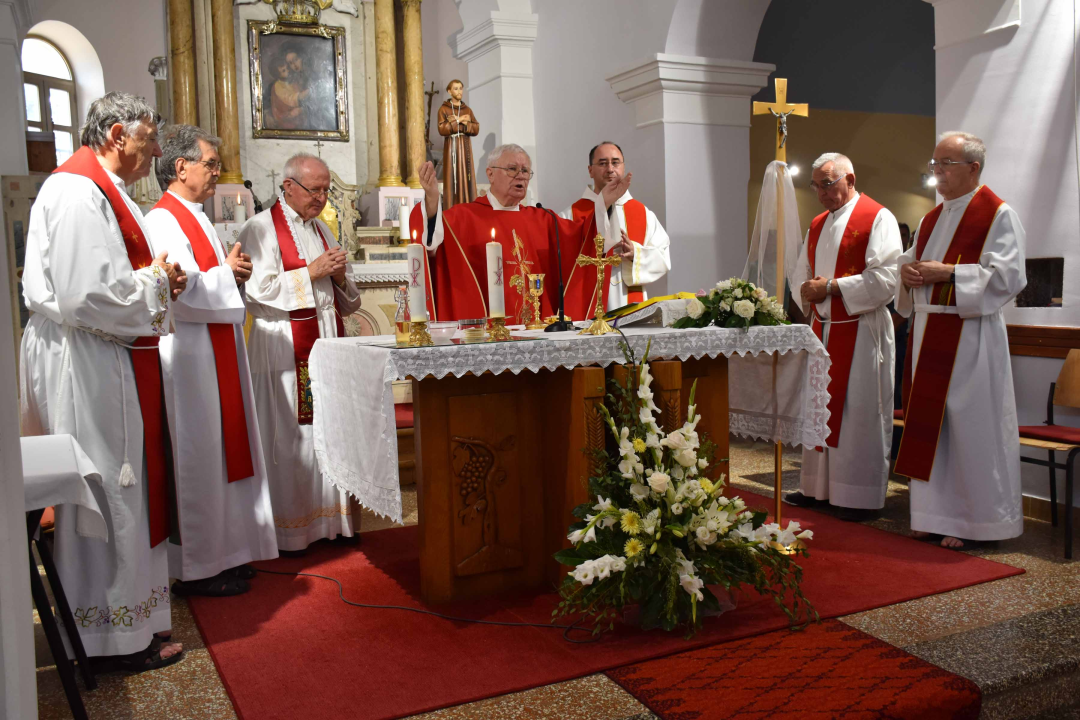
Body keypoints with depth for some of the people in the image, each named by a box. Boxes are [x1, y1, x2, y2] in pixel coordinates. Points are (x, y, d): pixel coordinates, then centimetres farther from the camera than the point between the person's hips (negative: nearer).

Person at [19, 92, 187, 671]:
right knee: (108, 492, -2)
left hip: (109, 362, 11)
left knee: (121, 490, 15)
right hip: (89, 366, -11)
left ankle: (130, 616, 28)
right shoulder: (79, 192, -17)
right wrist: (154, 282, -12)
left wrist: (156, 279, 8)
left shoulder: (99, 189, 18)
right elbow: (85, 295, -27)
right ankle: (115, 638, 11)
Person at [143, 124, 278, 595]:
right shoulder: (163, 221, -13)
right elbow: (181, 292, -23)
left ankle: (220, 553, 23)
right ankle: (195, 568, 7)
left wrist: (234, 274, 6)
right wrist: (227, 272, -8)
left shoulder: (196, 218, 18)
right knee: (196, 456, -4)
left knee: (220, 449, 13)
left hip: (218, 353, 10)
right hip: (189, 356, -10)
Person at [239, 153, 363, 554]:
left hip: (328, 341, 7)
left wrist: (339, 276, -1)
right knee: (288, 437, -4)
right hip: (285, 348, -6)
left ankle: (331, 518, 15)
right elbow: (258, 288, -15)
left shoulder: (321, 229, 18)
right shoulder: (261, 229, -3)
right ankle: (286, 529, 5)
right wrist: (311, 271, -13)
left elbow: (344, 300, 21)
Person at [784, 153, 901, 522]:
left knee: (859, 412, -4)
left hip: (862, 330, -7)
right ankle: (817, 487, 21)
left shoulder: (878, 218, -6)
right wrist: (808, 291, -2)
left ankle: (863, 496, 5)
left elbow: (885, 277, -16)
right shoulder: (817, 225, 16)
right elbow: (802, 273, 21)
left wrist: (832, 287, -16)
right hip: (822, 328, 7)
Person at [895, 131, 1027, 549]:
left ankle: (975, 521, 6)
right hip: (928, 334, 8)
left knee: (969, 426, -4)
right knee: (929, 422, 8)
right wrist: (908, 271, 1)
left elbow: (1008, 275, -13)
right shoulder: (931, 220, 19)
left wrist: (947, 272, -18)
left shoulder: (998, 215, -4)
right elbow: (913, 264, 25)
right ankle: (939, 513, 18)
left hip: (969, 336, -7)